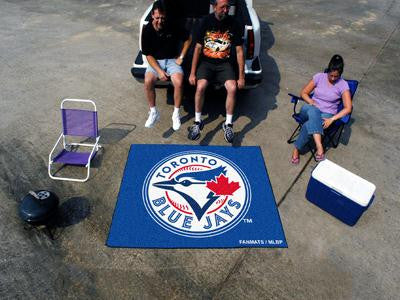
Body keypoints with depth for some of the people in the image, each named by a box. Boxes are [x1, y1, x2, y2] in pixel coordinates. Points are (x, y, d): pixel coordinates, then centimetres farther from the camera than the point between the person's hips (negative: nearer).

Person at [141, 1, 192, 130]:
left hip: (172, 60, -1)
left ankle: (176, 114, -10)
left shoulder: (173, 26, -10)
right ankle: (153, 112, -7)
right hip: (155, 61, 1)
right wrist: (159, 71, -20)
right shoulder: (147, 30, -9)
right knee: (148, 81, -29)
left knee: (179, 83, -30)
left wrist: (181, 57, -2)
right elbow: (148, 55, -7)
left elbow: (188, 39, 5)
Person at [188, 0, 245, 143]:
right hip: (206, 61, 0)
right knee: (200, 86, -29)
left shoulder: (233, 23, -1)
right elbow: (198, 47, -2)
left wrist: (241, 77, -3)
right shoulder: (206, 21, -3)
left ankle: (228, 124, -9)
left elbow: (239, 51, 0)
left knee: (232, 88, -26)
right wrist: (192, 73, -7)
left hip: (224, 63, 1)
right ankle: (197, 122, -10)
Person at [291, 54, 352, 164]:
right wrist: (312, 103, -12)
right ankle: (319, 147, -47)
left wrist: (332, 119, -22)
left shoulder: (343, 85, -6)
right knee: (313, 111, -40)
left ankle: (296, 149, -18)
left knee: (308, 125, -37)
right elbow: (303, 93, 6)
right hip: (311, 110, 2)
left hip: (327, 115, -2)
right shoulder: (319, 77, 1)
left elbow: (348, 108, -10)